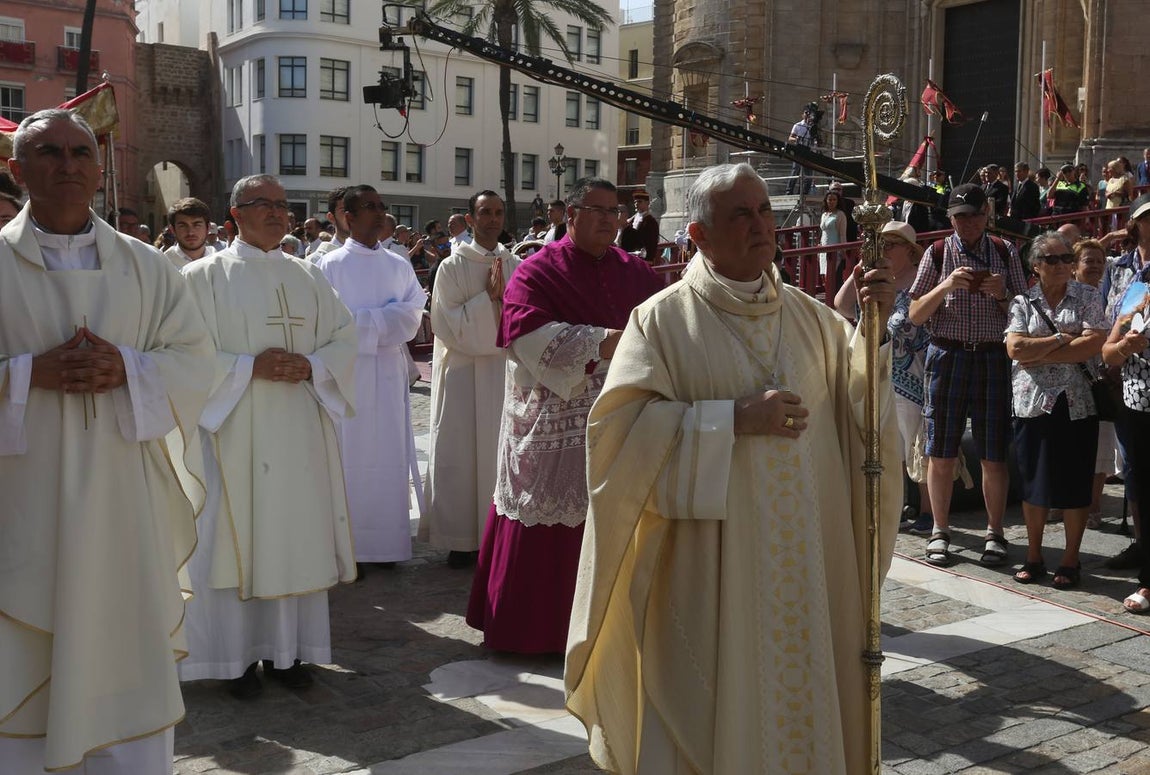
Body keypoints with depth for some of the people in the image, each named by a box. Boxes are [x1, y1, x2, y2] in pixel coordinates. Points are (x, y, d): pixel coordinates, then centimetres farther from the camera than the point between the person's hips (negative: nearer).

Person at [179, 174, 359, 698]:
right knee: (238, 534, -1)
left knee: (297, 534, 6)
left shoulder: (308, 276, 12)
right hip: (235, 426, -4)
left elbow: (343, 337, 10)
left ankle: (287, 651, 17)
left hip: (301, 430, 4)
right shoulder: (204, 276, 0)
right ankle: (238, 657, 11)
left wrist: (310, 366, -9)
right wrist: (250, 367, -17)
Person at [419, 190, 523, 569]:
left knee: (500, 452, 6)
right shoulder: (452, 267, -3)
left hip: (505, 370, 3)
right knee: (461, 454, 1)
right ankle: (462, 538, 9)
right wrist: (489, 298, -14)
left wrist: (502, 295, -11)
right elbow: (449, 324, -9)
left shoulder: (517, 266, 7)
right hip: (463, 371, -3)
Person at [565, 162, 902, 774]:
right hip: (711, 562, -4)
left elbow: (859, 401, 10)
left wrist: (876, 326, -7)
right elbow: (621, 425, -14)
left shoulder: (808, 315, 9)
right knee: (715, 697, 4)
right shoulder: (663, 319, -5)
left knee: (800, 685, 11)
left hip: (805, 558, 4)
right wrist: (734, 419, -19)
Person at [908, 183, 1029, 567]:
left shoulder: (1005, 253, 7)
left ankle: (994, 532, 16)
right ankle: (940, 531, 15)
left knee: (994, 454, 3)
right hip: (947, 355, 0)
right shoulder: (938, 253, 4)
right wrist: (945, 286, -14)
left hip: (993, 358, 1)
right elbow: (916, 315, 1)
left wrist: (1002, 294, -12)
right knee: (941, 452, 3)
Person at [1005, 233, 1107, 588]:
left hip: (1077, 403, -1)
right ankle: (1033, 556, 18)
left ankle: (1070, 560, 14)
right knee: (1034, 482, 7)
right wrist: (1062, 339, -9)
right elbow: (1015, 348, -7)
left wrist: (1041, 355, -11)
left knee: (1075, 484, 3)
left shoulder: (1087, 297, 5)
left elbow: (1094, 344, -10)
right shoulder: (1023, 302, 7)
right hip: (1033, 403, 1)